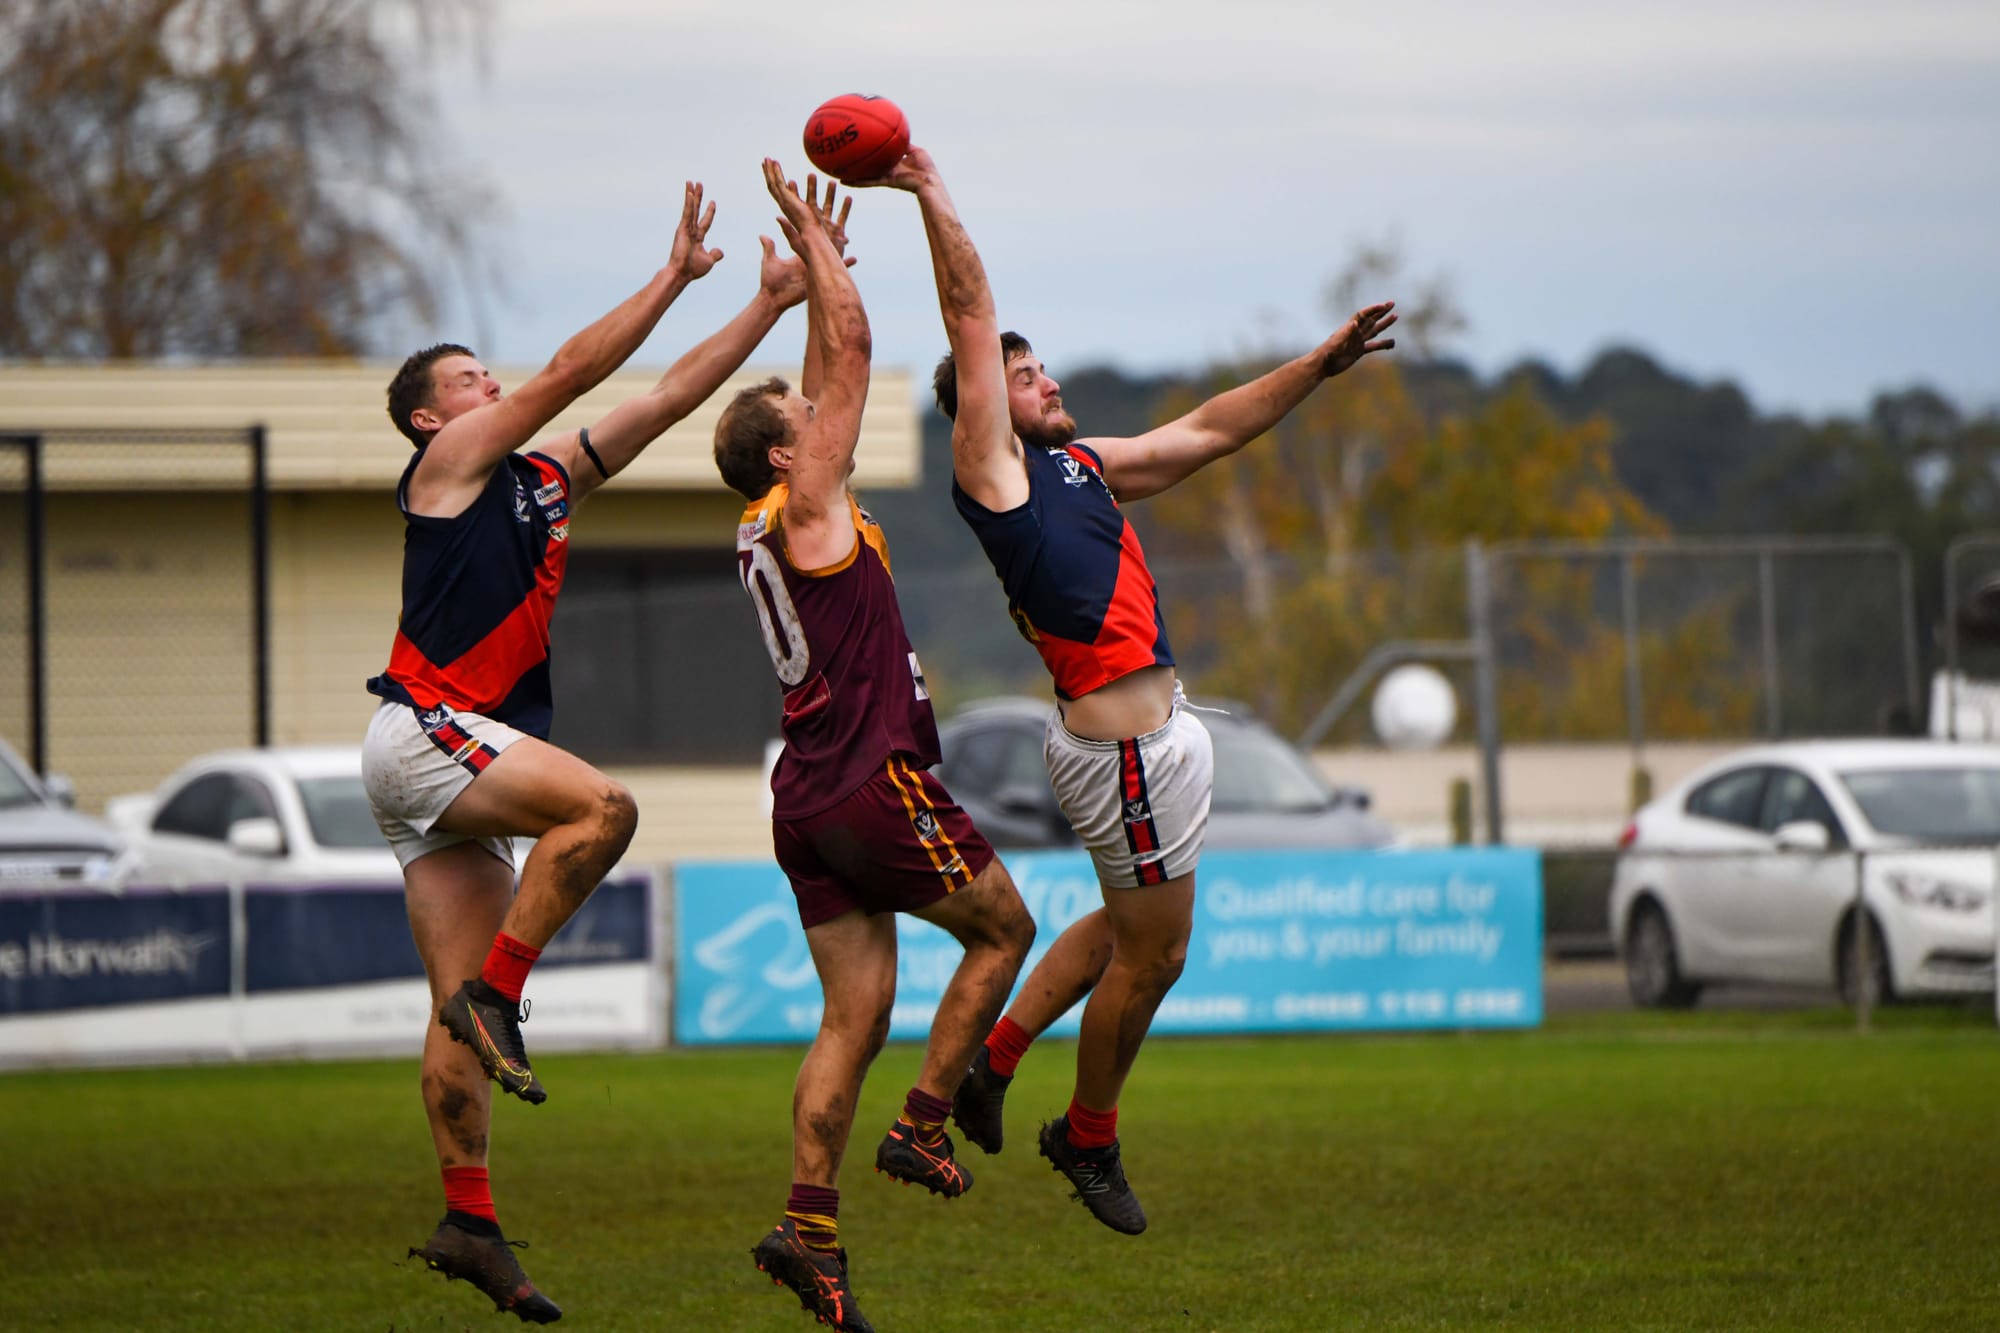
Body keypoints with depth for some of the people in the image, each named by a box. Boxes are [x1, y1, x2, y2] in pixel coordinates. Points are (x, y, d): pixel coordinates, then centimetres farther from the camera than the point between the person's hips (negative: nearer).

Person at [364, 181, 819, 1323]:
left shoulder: (547, 478, 22)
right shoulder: (450, 462, 1)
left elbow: (665, 400, 20)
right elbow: (573, 371, -6)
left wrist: (768, 309, 15)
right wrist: (677, 276, -5)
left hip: (469, 758, 8)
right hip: (422, 731, -8)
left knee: (462, 1007, 3)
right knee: (600, 806, -28)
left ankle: (470, 1221, 1)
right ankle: (497, 993, -20)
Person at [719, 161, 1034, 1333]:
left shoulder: (771, 526, 15)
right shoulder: (805, 506, -7)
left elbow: (832, 369, 27)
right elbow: (849, 351, -7)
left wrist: (823, 259, 29)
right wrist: (816, 246, 1)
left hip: (811, 802, 8)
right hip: (878, 786, -8)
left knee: (855, 1014, 3)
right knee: (1003, 928, 10)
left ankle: (811, 1225, -8)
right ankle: (924, 1127, 3)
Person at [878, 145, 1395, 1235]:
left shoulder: (1081, 467, 16)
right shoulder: (992, 468, -7)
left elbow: (1207, 433, 21)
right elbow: (972, 319, -10)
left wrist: (1318, 366, 17)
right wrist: (931, 194, -8)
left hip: (1149, 728, 9)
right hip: (1125, 744, -9)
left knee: (1132, 927, 22)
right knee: (1152, 952, 2)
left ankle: (992, 1058, 30)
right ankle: (1088, 1139, 19)